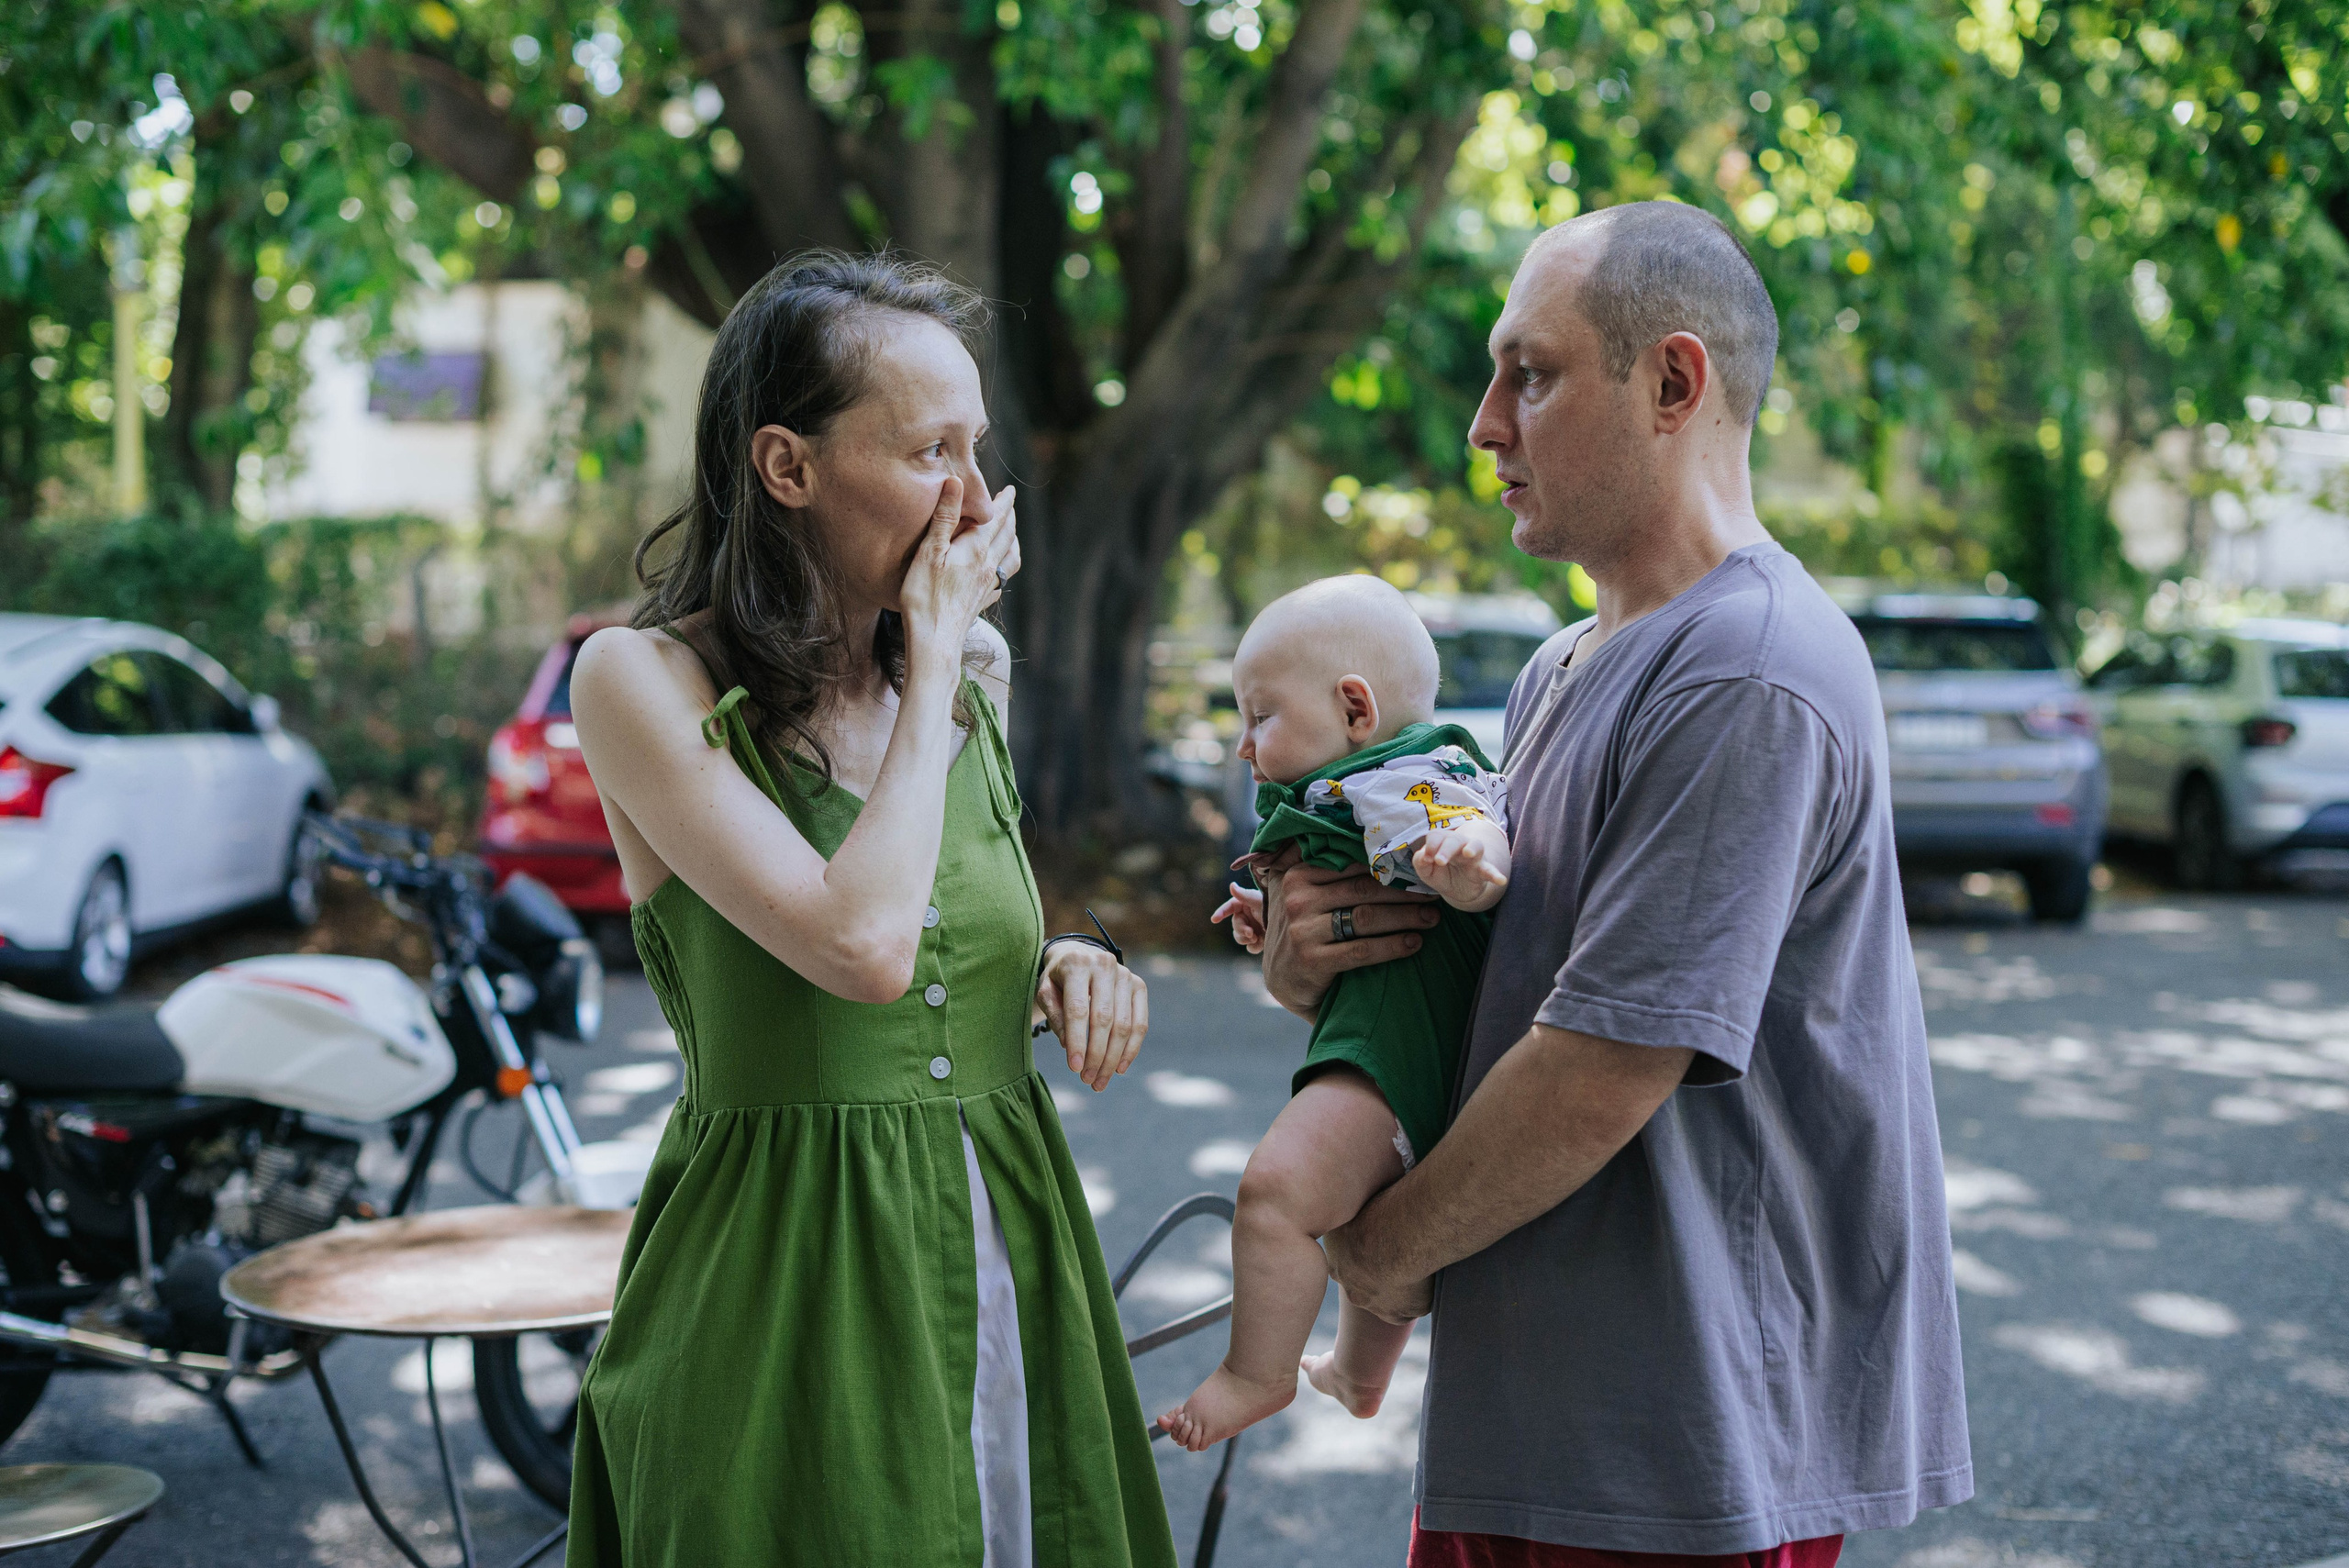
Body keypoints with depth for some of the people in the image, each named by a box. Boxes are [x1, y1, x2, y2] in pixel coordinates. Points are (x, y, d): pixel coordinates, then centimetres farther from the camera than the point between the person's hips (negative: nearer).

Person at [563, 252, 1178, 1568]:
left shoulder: (975, 672, 7)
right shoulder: (642, 681, -11)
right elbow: (861, 944, -24)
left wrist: (1061, 965, -1)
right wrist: (931, 654, -14)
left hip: (1004, 1260, 6)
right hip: (788, 1288, -5)